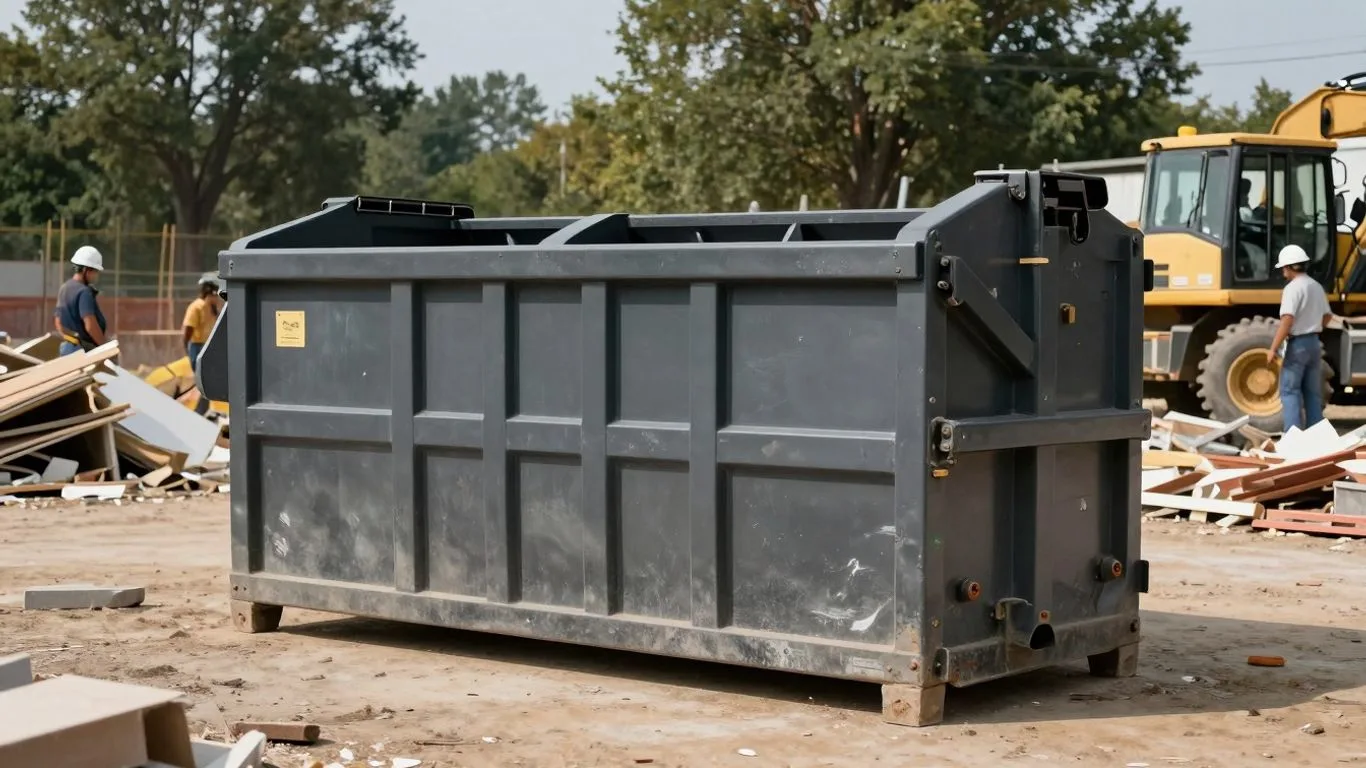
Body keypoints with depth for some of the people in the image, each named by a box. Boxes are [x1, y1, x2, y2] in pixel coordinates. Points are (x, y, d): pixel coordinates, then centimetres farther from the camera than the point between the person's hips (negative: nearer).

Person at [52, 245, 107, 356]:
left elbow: (57, 320, 21)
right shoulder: (84, 292, -17)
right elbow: (90, 326, -24)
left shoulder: (64, 288, 13)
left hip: (65, 347, 10)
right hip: (81, 350, -10)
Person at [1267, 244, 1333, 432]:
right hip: (1314, 343, 8)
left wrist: (1273, 348, -23)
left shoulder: (1293, 288, -16)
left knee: (1290, 391, -4)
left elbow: (1287, 320, -25)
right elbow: (1327, 316, 21)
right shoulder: (1316, 287, 10)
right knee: (1313, 393, 12)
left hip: (1297, 344, -8)